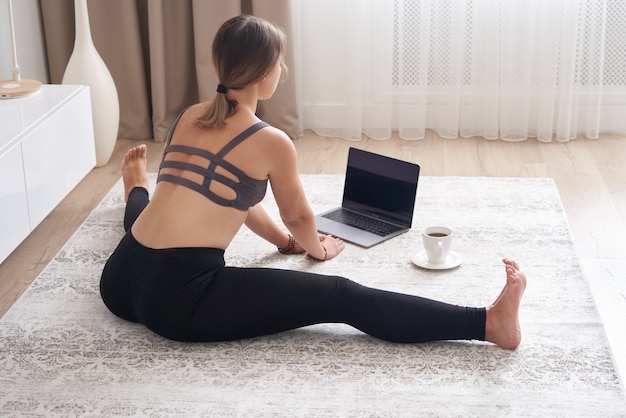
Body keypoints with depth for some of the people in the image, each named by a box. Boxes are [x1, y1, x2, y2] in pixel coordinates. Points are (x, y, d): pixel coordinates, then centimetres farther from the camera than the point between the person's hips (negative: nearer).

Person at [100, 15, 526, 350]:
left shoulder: (188, 118, 13)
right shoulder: (272, 142, -7)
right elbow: (298, 217, 11)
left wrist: (283, 241, 41)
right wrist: (315, 248, 34)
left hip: (122, 282, 8)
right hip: (183, 295, -7)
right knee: (341, 298, -14)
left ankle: (137, 195, 82)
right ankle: (486, 323, -19)